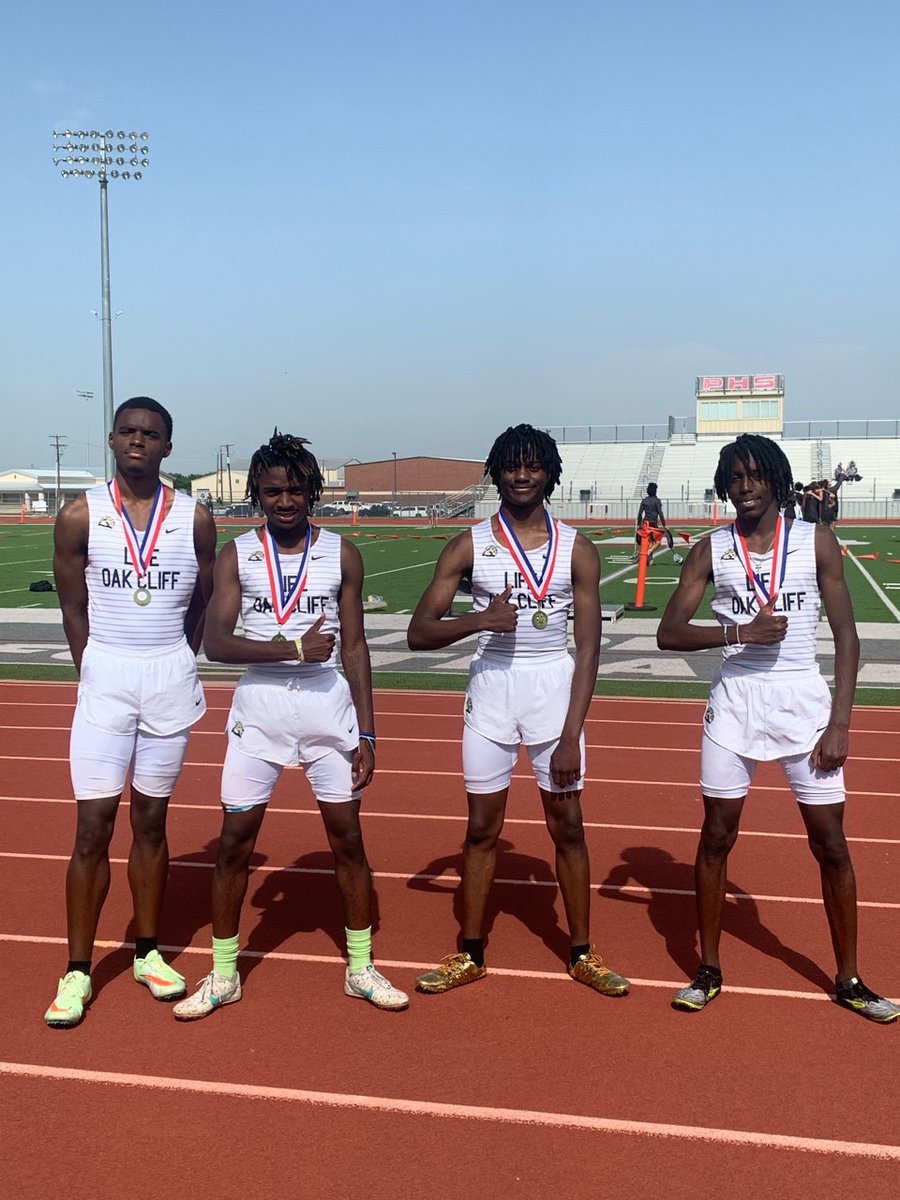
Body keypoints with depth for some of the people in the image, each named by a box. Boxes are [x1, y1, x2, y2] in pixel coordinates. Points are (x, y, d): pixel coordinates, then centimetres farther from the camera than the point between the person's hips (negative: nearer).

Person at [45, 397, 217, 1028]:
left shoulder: (195, 518, 0)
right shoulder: (81, 515, -2)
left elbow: (201, 606, 8)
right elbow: (74, 608, 3)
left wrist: (172, 668, 6)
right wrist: (99, 675, 2)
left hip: (172, 679, 1)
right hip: (106, 677, -1)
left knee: (151, 821, 11)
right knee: (94, 826, -1)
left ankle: (148, 953, 23)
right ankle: (77, 972, 9)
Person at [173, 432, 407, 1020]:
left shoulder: (342, 554, 1)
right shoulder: (237, 555, -1)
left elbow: (355, 646, 2)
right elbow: (215, 642, -11)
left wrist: (366, 733, -2)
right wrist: (294, 647, -23)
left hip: (328, 706, 0)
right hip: (259, 707, 0)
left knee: (347, 838, 5)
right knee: (235, 842, 4)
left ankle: (361, 968, 22)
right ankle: (223, 975, 21)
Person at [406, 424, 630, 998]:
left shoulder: (577, 549, -2)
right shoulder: (468, 546, -2)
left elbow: (589, 649, -4)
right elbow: (419, 633, -5)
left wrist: (570, 735, -10)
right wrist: (482, 619, -22)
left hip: (556, 686, 0)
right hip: (492, 686, 1)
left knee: (568, 825, 6)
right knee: (483, 827, 9)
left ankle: (582, 953, 22)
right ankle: (471, 955, 23)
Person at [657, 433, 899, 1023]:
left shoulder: (817, 541, -1)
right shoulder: (710, 551, 0)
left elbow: (846, 634, 0)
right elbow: (669, 632, -3)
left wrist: (840, 722, -7)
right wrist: (740, 631, -19)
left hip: (803, 701, 0)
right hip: (735, 701, 1)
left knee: (831, 842, 4)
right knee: (717, 835, 6)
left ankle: (849, 978, 21)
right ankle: (709, 969, 22)